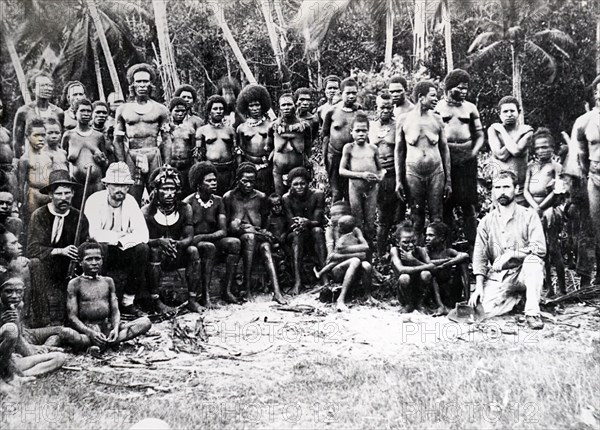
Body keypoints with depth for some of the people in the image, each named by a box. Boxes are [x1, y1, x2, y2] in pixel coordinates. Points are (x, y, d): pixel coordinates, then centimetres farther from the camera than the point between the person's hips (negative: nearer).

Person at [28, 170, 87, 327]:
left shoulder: (79, 218, 3)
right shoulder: (39, 216, -4)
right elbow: (32, 249, -13)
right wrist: (60, 251, -25)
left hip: (66, 275, 2)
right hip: (43, 273, -1)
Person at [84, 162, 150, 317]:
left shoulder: (130, 201, -2)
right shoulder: (95, 200, -11)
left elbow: (143, 234, -12)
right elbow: (94, 233, -25)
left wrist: (122, 241, -28)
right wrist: (121, 235, -19)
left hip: (122, 252, 3)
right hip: (101, 251, -3)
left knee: (142, 248, -25)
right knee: (99, 247, -36)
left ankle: (128, 301, -15)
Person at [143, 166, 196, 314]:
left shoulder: (184, 208, -4)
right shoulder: (147, 211, -11)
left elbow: (189, 238, -8)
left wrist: (177, 244, -31)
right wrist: (160, 242, -37)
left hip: (176, 256, 2)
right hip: (157, 257, -2)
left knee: (193, 250, -25)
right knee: (154, 250, -34)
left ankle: (192, 299, -19)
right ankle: (156, 301, -28)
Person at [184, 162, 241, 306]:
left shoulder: (218, 201, 6)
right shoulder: (189, 202, -8)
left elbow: (223, 231, -3)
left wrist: (203, 237, -19)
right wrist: (195, 239, -28)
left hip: (212, 240, 5)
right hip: (194, 244, -4)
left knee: (235, 243, -22)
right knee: (209, 247, -35)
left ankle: (226, 290, -22)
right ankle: (204, 295, -32)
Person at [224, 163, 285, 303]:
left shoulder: (261, 197, 14)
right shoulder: (229, 197, 6)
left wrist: (262, 231, -1)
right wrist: (240, 228, -13)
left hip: (257, 233, 2)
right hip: (237, 236, -2)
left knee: (265, 246, -33)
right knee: (250, 237, -37)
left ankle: (276, 291, -48)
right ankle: (247, 288, -39)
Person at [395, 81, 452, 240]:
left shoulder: (436, 119, 6)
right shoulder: (404, 120, 2)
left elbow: (444, 149, 9)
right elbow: (399, 151, 6)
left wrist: (448, 180, 5)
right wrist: (398, 180, 1)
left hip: (436, 173, 1)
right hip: (413, 174, -1)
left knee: (437, 219, 0)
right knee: (416, 219, 5)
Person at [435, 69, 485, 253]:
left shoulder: (470, 107, 13)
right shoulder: (438, 107, 6)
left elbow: (480, 134, 13)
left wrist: (474, 151, -3)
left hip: (466, 158, 1)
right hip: (445, 157, -1)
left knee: (468, 204, 0)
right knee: (446, 203, 2)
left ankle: (472, 244, 3)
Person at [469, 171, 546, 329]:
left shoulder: (529, 215, -1)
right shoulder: (486, 221, 6)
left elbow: (540, 248, -13)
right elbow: (479, 256, 2)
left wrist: (511, 254, -23)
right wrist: (479, 287, -9)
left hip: (523, 273, -2)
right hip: (496, 277, 2)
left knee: (534, 259, -34)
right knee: (484, 310, -23)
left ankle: (532, 312, -25)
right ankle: (515, 297, 9)